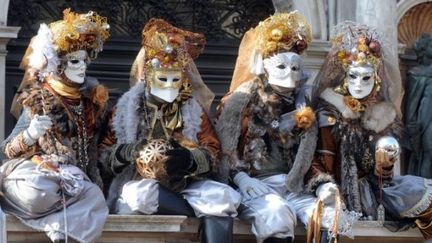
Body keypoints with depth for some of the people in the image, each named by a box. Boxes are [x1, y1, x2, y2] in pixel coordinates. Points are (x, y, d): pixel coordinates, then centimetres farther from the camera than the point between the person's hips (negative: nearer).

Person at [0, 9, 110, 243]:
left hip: (72, 178, 4)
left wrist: (96, 185, 4)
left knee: (93, 201, -29)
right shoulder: (38, 99, -5)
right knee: (36, 195, -38)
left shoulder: (90, 101, 8)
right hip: (36, 173, -4)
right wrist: (31, 134, -25)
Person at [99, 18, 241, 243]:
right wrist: (125, 152, -16)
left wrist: (190, 160, -18)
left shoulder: (194, 109, 14)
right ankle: (213, 216, -25)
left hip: (185, 183, 2)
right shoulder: (128, 107, 10)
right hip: (138, 183, -2)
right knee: (143, 195, -38)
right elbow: (104, 156, 8)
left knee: (222, 197, -28)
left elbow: (212, 153, 5)